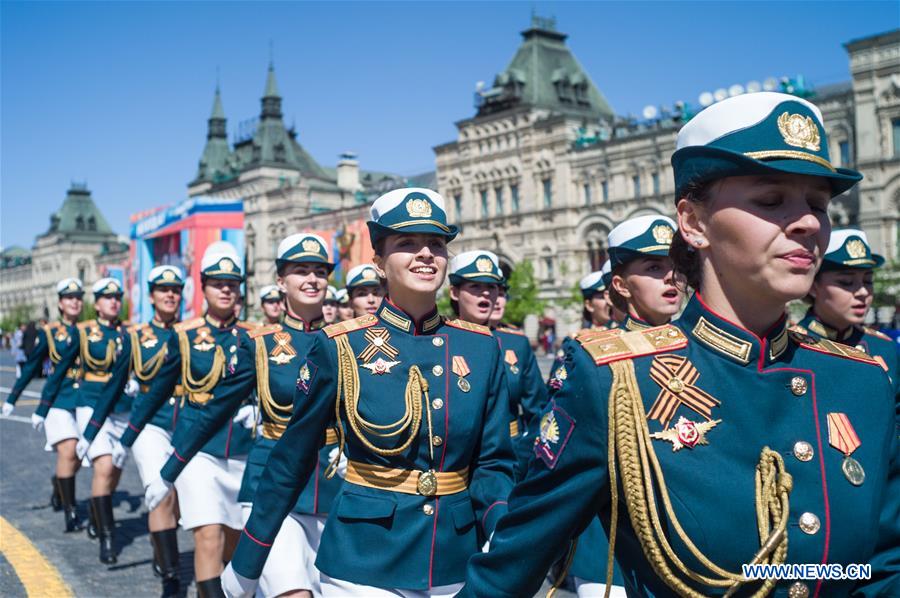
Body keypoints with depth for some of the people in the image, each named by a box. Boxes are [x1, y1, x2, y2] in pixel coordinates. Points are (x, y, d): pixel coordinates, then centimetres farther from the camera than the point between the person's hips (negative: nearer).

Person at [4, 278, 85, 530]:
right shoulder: (48, 333, 1)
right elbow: (30, 368, 10)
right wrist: (11, 399, 14)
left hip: (84, 402, 3)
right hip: (58, 402, -3)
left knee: (78, 456, 11)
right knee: (68, 453, -16)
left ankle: (58, 486, 43)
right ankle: (70, 512, -6)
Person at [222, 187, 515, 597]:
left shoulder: (482, 348, -1)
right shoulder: (339, 347, -9)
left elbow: (492, 465, 0)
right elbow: (291, 461, -1)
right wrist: (245, 565, 5)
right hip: (362, 565, -3)